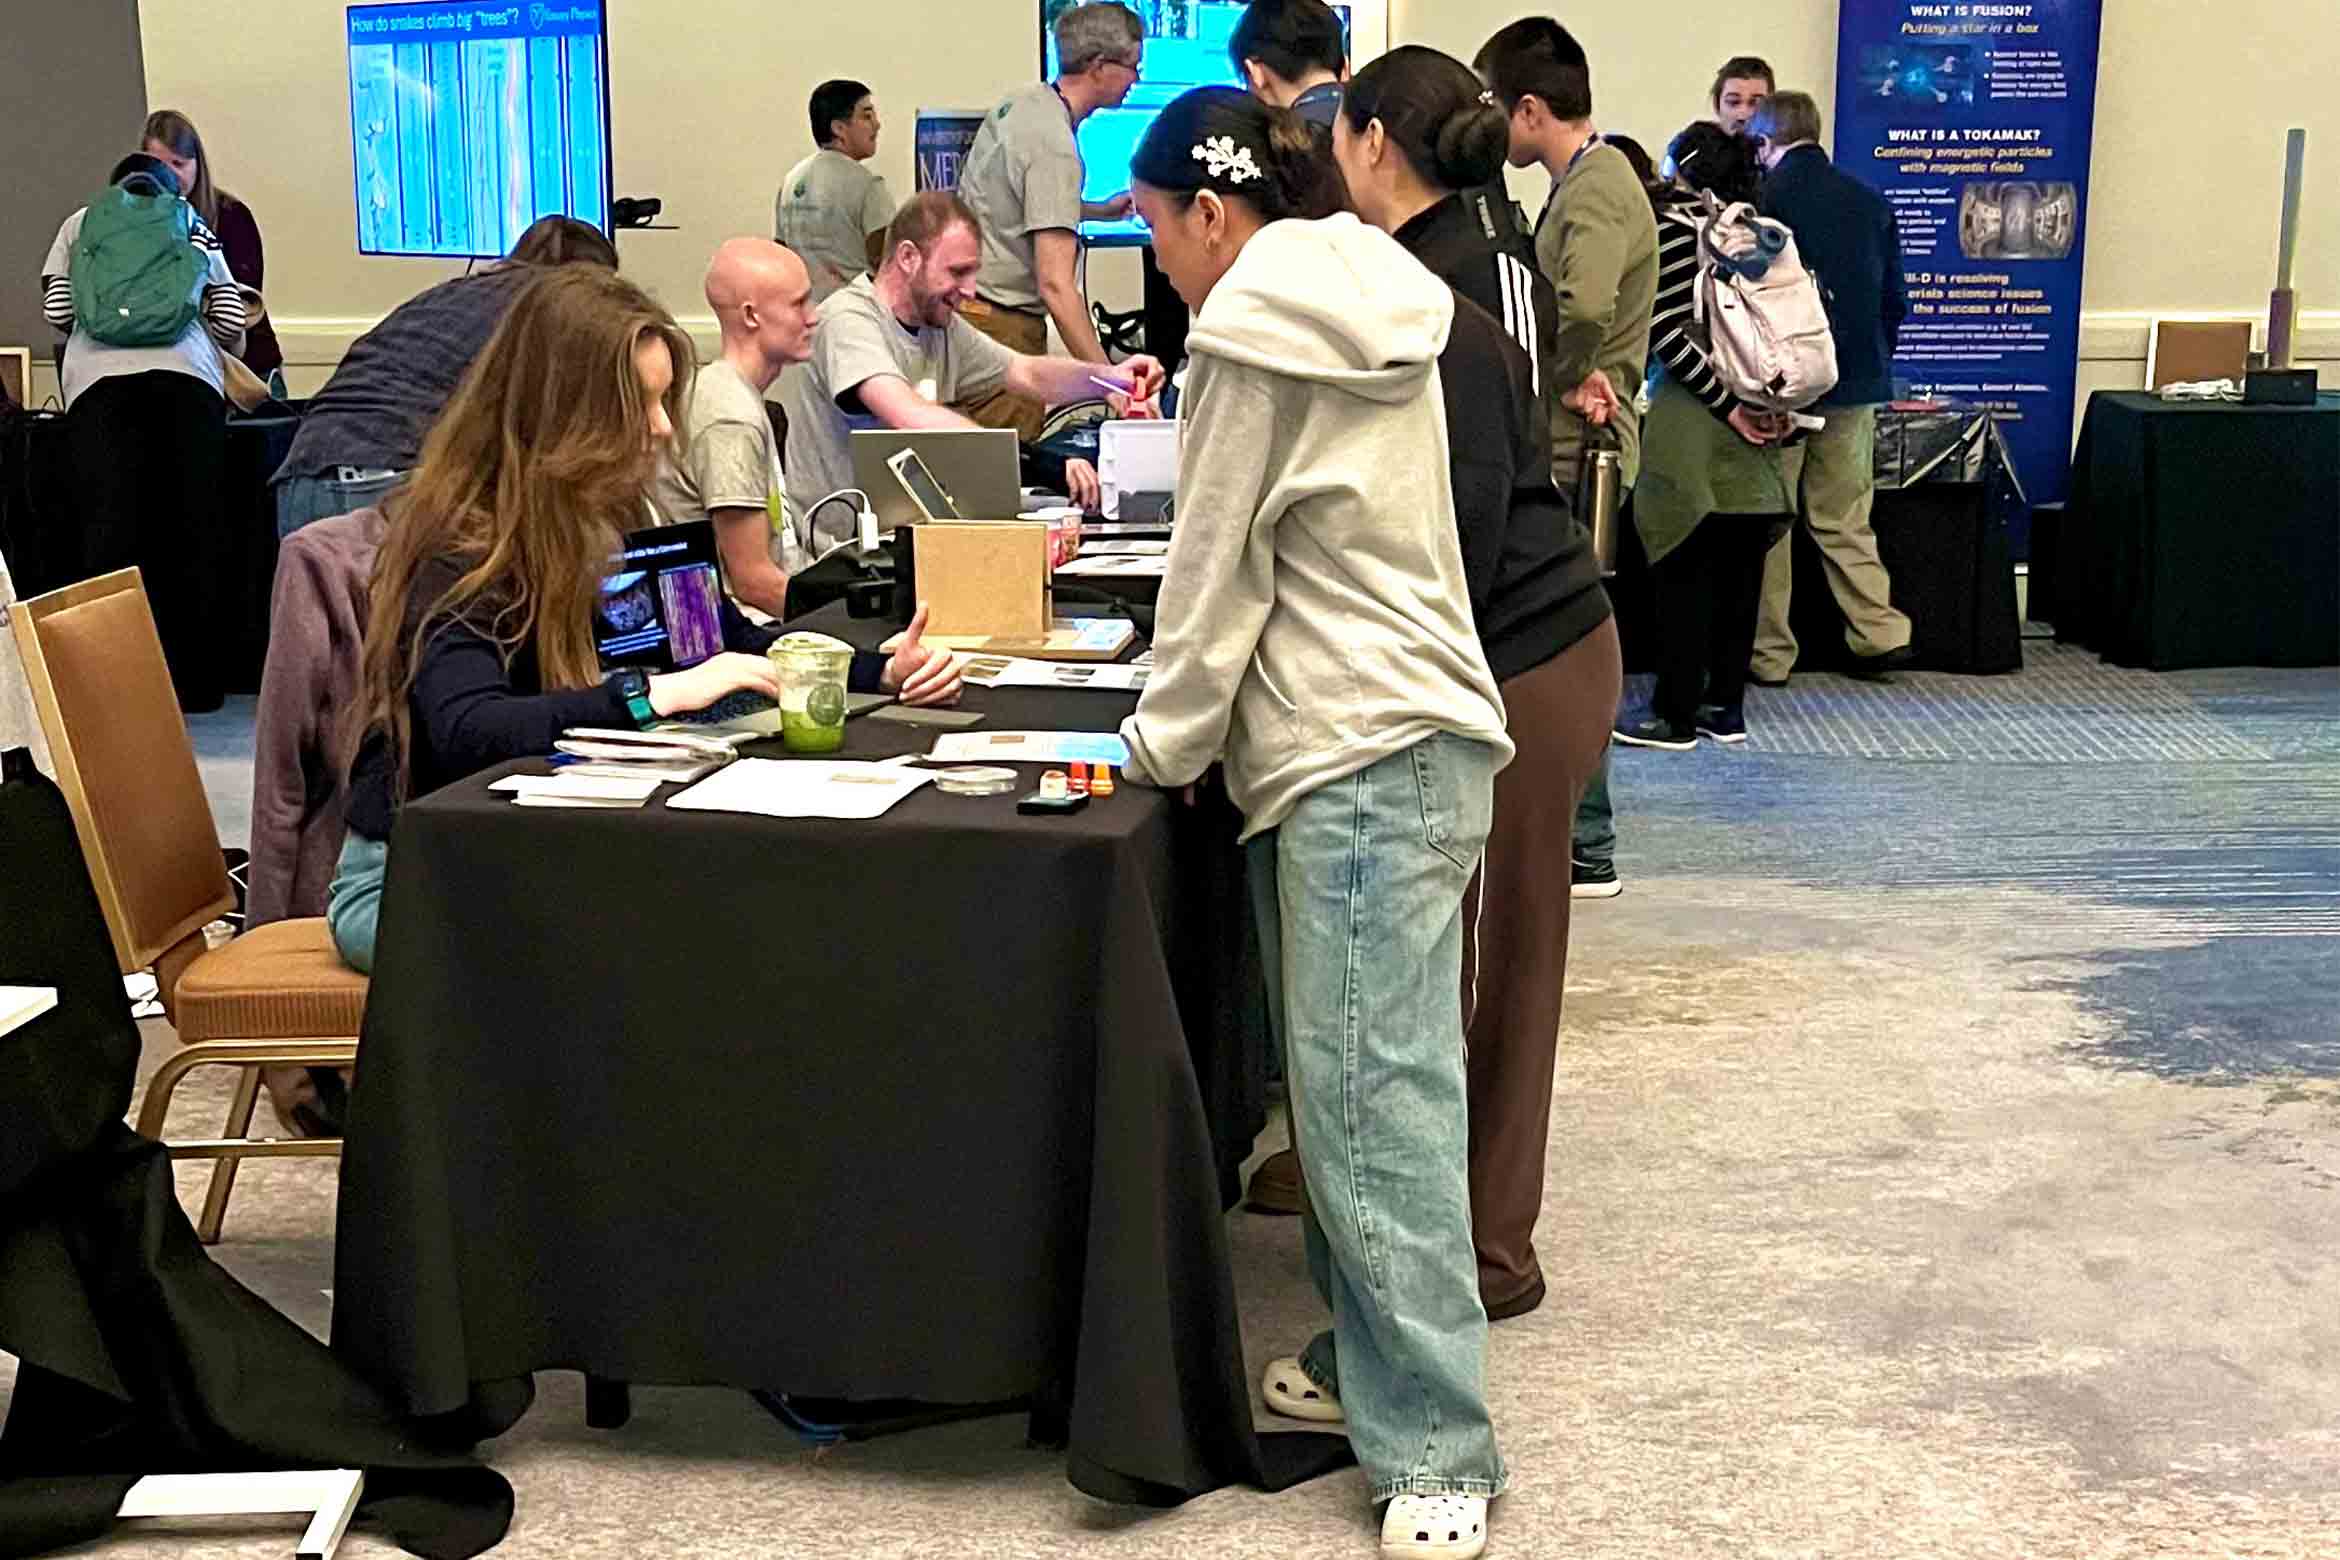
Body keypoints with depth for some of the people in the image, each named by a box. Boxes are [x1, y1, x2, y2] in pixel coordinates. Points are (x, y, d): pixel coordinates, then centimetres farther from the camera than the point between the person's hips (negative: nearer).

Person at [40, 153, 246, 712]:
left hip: (100, 379, 0)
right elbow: (231, 321, 17)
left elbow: (57, 311, 14)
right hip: (187, 377, 0)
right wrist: (219, 347, 40)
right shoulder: (194, 226, 24)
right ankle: (193, 681, 0)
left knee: (110, 529, -5)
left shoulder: (79, 224, 25)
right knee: (190, 530, 0)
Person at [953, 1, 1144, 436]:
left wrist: (1097, 211, 27)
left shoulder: (1022, 105, 10)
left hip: (972, 307, 10)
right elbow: (1055, 285, -24)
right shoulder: (1055, 147, -19)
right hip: (1001, 327, -10)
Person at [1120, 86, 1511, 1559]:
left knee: (1374, 1102, -10)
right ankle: (1369, 1358, 19)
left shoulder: (1252, 334, -10)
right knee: (1355, 1089, 13)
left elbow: (1216, 568, -6)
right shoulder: (1368, 310, 17)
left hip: (1359, 760, -10)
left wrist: (1164, 740, 6)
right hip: (1399, 734, 10)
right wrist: (1204, 722, 29)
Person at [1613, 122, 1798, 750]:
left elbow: (1666, 329, -14)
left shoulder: (1673, 223, -5)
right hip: (1756, 421, 6)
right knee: (1739, 568, 9)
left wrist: (1728, 406, -13)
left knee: (1684, 569, -2)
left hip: (1693, 417, -6)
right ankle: (1726, 705, 14)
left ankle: (1676, 713, 1)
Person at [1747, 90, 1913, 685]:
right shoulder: (1871, 202, 6)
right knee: (1845, 521, 14)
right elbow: (1894, 301, 10)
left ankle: (1768, 653, 9)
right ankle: (1879, 634, 6)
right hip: (1856, 380, 4)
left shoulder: (1761, 197, -9)